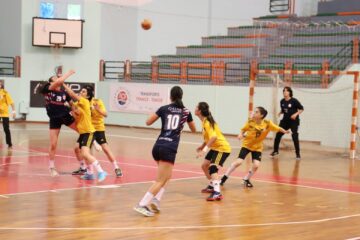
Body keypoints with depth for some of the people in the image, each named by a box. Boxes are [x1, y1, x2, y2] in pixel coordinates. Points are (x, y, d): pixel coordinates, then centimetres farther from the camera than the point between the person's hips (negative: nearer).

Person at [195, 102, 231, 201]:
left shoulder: (207, 123, -23)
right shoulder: (205, 121, 5)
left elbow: (213, 137, -37)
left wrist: (204, 149, -40)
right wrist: (202, 146, 15)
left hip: (222, 148, -10)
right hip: (215, 147, 10)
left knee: (213, 168, -26)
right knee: (204, 166, 20)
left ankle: (217, 193, -37)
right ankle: (212, 186, 39)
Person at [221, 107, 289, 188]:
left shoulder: (268, 123, -19)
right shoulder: (250, 122, -19)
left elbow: (278, 128, -14)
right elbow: (243, 130, -5)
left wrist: (285, 131, -30)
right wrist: (241, 134, -24)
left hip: (257, 147, 1)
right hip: (246, 144, -1)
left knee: (256, 165, -13)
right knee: (238, 161, -13)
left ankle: (246, 180, 14)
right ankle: (224, 178, 3)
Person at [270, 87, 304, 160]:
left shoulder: (294, 101, -14)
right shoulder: (282, 101, 1)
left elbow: (301, 109, -7)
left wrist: (296, 114, -20)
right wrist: (280, 113, -5)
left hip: (294, 121, -5)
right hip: (285, 121, 5)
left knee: (295, 136, -11)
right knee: (278, 135, 3)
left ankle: (298, 153, 3)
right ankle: (275, 151, 22)